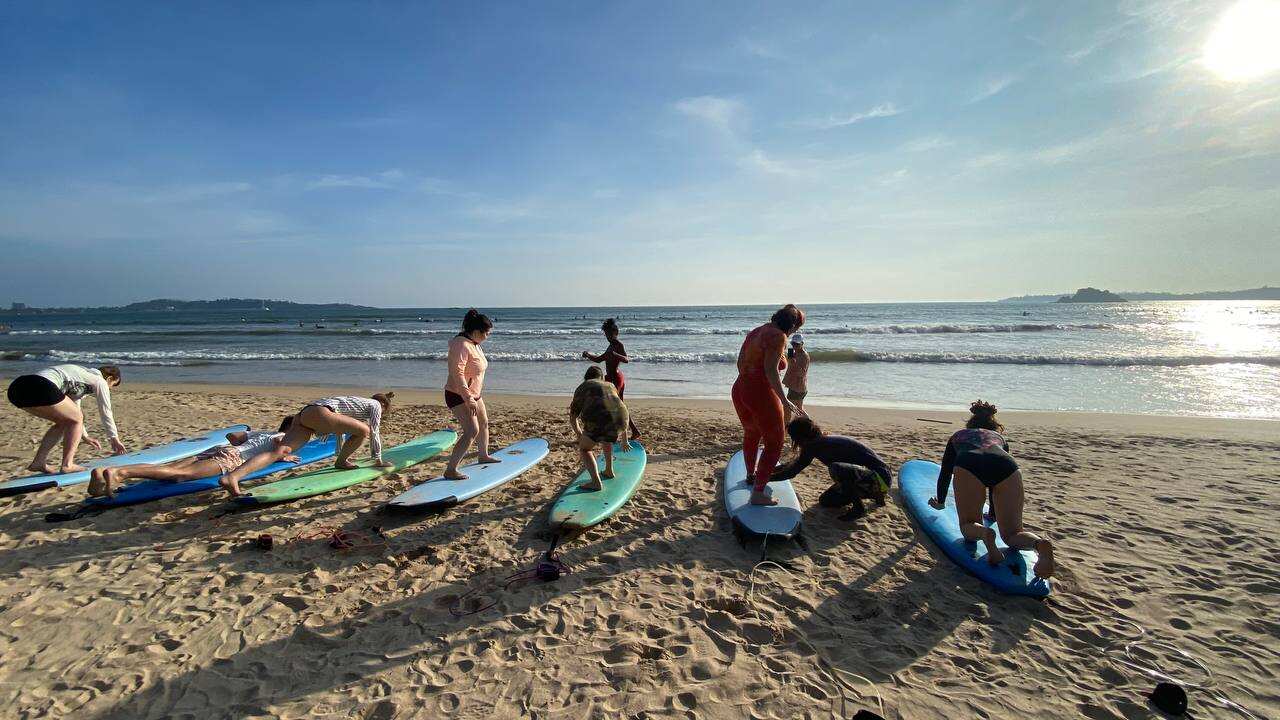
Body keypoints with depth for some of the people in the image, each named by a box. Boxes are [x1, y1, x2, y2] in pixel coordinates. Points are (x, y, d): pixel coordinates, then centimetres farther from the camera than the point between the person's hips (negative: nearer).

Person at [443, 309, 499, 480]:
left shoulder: (474, 344, 6)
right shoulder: (461, 345, -25)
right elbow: (457, 374, -31)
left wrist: (478, 385, 30)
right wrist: (469, 399, -34)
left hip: (473, 394, 10)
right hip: (459, 396, -10)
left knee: (484, 423, 23)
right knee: (472, 431, -19)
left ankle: (483, 455, 46)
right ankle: (450, 470, -15)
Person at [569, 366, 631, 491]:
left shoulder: (582, 387, 22)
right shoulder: (610, 386, 32)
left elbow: (572, 418, 23)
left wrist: (580, 436, 42)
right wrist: (624, 440, 44)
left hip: (598, 421, -4)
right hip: (619, 422, 5)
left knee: (584, 449, 18)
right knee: (606, 439, 37)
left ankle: (596, 482, 1)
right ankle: (609, 471, 42)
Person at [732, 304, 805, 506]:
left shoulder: (755, 332, 13)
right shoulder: (777, 336, -12)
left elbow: (740, 362, 16)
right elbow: (771, 370, -22)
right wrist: (784, 401, -23)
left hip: (740, 389, 9)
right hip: (761, 393, -9)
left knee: (751, 434, 30)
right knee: (774, 444, 4)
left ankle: (751, 474, 51)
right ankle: (758, 493, 4)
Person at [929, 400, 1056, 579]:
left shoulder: (958, 436, 39)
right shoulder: (1000, 437, 42)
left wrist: (940, 502, 61)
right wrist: (993, 513, 59)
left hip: (968, 466, -2)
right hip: (1008, 467, 2)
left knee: (968, 525, 14)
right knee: (1012, 533, 12)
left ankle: (984, 533, -20)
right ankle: (1040, 543, -21)